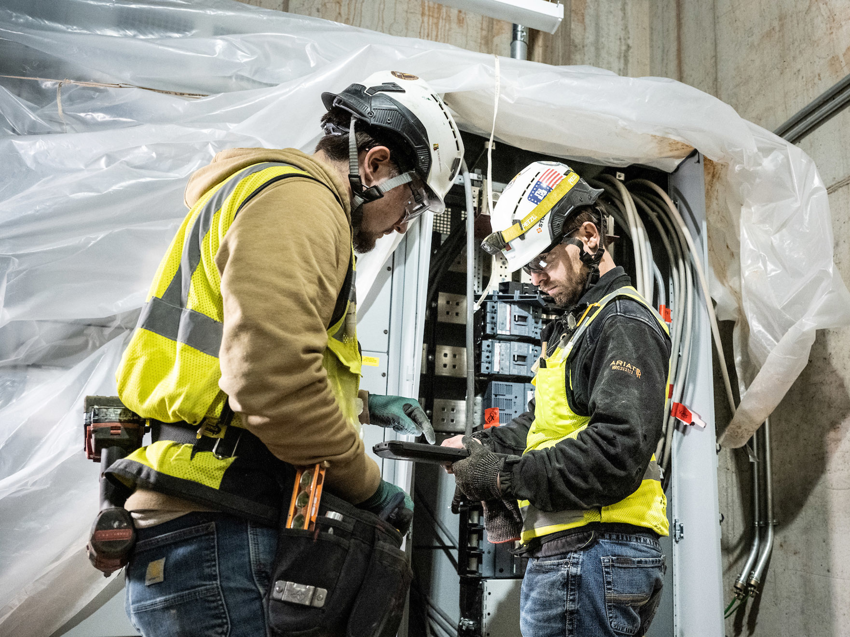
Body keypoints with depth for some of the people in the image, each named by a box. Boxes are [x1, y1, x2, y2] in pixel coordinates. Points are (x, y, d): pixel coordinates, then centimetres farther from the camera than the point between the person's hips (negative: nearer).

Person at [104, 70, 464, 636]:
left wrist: (365, 405, 20)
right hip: (213, 531, -10)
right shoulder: (297, 198, -13)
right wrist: (368, 486, -12)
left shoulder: (295, 203, 22)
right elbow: (270, 379, -25)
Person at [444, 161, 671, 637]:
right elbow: (545, 422, 23)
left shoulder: (624, 324, -12)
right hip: (567, 550, 10)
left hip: (593, 555, -10)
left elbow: (617, 453, -23)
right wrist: (485, 446, 4)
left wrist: (506, 475, -18)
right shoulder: (578, 324, 22)